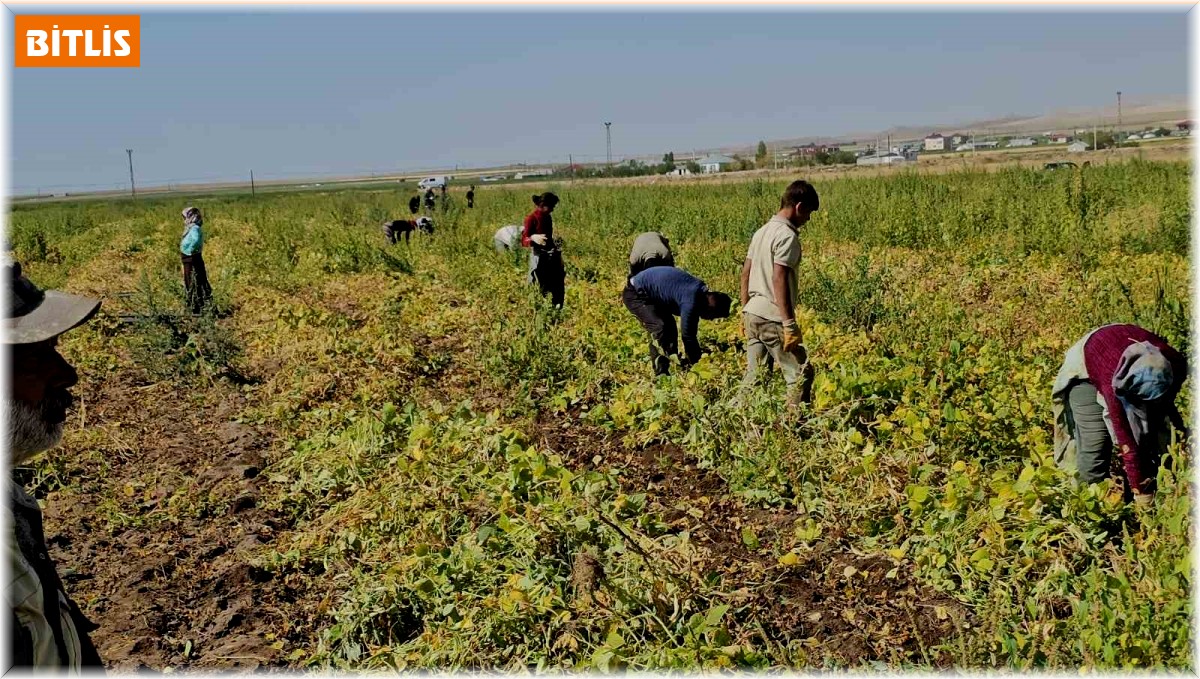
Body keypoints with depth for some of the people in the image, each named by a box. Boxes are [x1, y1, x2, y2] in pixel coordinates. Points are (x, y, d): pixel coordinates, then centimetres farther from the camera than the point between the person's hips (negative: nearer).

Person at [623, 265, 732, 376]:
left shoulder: (701, 291, 0)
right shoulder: (691, 300, -29)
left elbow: (691, 330, 8)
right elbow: (687, 335, -23)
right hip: (635, 294, -10)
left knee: (670, 327, 11)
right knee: (659, 327, -22)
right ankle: (661, 373, -18)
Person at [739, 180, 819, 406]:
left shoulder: (762, 231, 14)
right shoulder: (787, 235, -12)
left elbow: (745, 272, 16)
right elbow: (779, 279, -20)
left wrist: (745, 310, 22)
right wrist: (789, 324, -20)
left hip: (752, 314, 9)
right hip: (772, 318, -9)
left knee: (754, 375, 13)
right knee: (801, 373, -1)